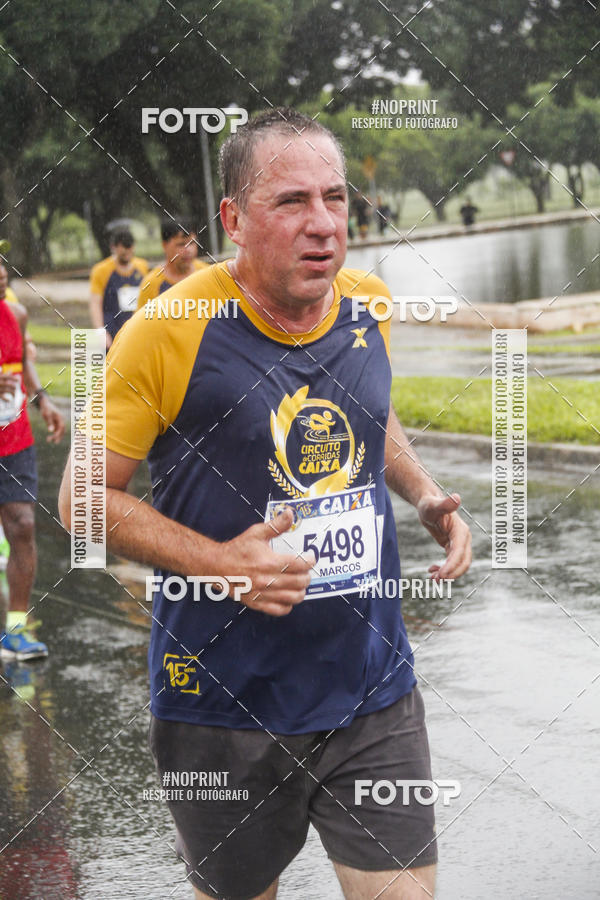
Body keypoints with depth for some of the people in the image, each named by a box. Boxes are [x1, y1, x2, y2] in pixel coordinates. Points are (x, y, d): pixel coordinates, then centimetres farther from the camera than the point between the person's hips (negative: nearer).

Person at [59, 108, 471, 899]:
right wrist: (216, 563, -22)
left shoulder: (368, 304, 1)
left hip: (374, 691, 4)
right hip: (226, 708, -4)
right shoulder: (168, 331, -16)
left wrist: (426, 497, 3)